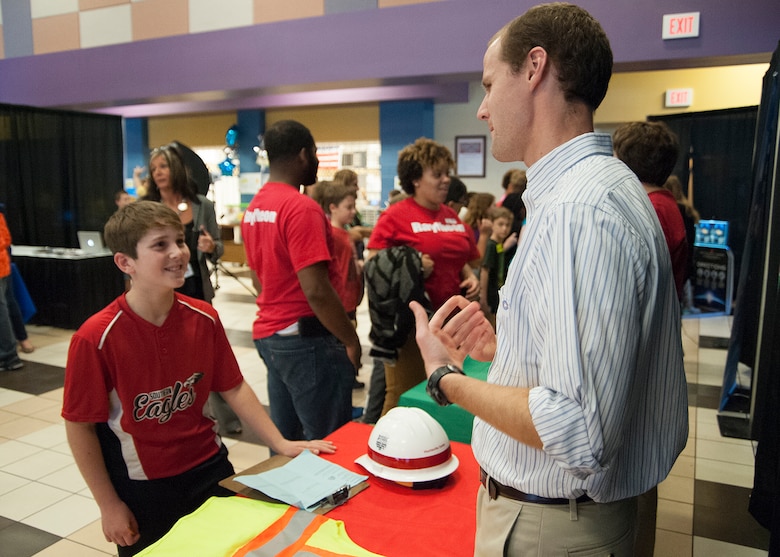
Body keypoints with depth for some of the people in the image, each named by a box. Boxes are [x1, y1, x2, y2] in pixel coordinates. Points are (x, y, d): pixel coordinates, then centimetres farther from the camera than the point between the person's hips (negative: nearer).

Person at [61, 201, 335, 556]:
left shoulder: (203, 318, -9)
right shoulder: (95, 338, -21)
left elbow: (233, 387, 1)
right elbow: (79, 426, -11)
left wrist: (280, 444, -2)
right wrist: (109, 505, -7)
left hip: (210, 469, 4)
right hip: (140, 488, -3)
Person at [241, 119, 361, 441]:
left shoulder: (254, 208, 10)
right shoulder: (302, 208, -18)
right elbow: (315, 290, -23)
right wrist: (351, 339, -13)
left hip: (268, 333, 9)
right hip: (306, 339, -9)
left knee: (284, 438, 18)